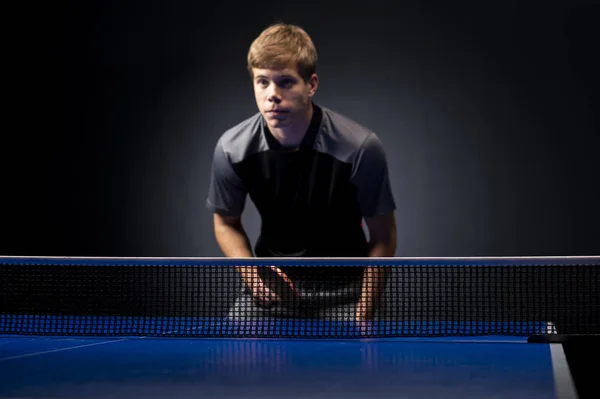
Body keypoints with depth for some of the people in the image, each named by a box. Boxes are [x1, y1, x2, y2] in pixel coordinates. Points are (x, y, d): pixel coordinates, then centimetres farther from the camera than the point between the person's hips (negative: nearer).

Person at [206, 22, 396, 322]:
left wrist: (363, 318, -14)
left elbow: (382, 238, -8)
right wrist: (250, 272, -12)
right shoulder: (232, 150, -12)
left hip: (342, 286, -1)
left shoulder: (361, 148, -19)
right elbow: (227, 223, 7)